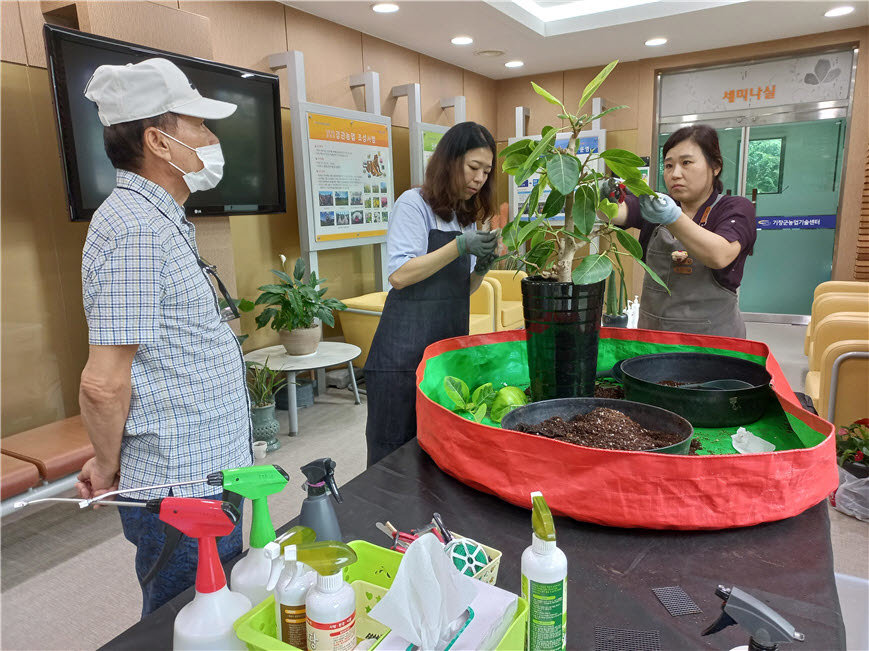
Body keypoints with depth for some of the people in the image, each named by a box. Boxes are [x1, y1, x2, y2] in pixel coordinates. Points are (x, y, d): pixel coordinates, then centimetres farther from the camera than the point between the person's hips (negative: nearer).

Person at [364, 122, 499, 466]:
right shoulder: (414, 203, -5)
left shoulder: (468, 215, 16)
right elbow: (399, 275, -15)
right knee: (394, 450, 0)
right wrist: (460, 247, -19)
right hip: (406, 350, -7)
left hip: (450, 344, 7)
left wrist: (481, 267, -2)